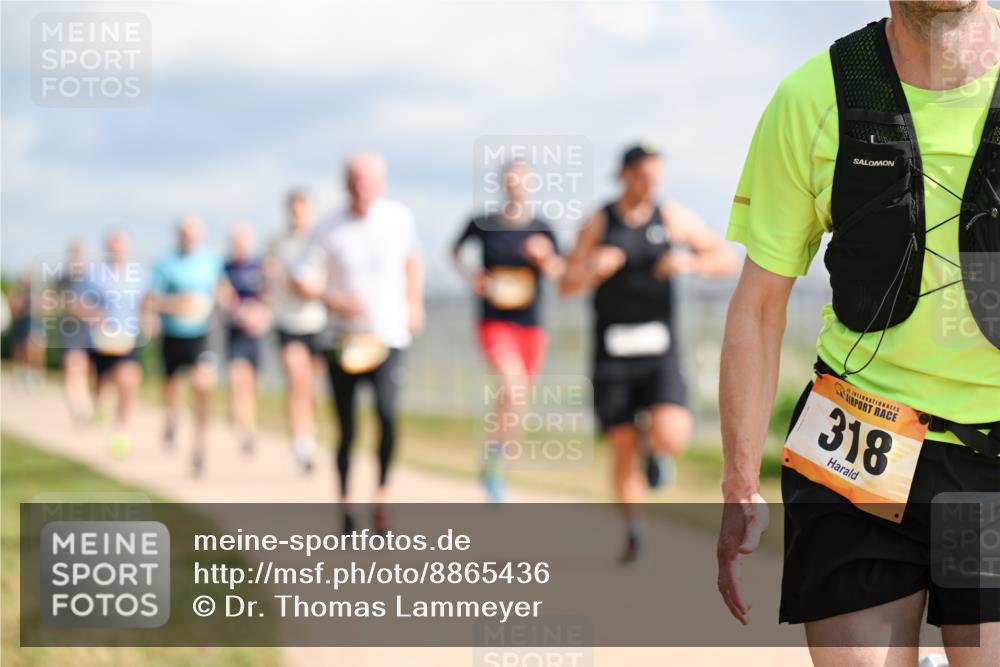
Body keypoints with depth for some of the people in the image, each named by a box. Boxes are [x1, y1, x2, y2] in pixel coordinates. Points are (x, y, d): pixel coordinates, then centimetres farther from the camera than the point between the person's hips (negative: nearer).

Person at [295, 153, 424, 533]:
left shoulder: (400, 219, 2)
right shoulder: (329, 230, -4)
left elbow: (412, 260, 21)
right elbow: (303, 281, -3)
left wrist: (414, 304, 14)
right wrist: (335, 301, -20)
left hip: (388, 339, 0)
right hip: (344, 341, 0)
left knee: (387, 414, -22)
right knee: (346, 431, 3)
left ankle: (381, 494, -4)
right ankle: (345, 507, 18)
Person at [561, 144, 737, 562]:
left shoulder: (674, 218, 2)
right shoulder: (598, 223, 0)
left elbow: (728, 261, 4)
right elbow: (568, 286, -2)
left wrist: (690, 263, -16)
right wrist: (593, 269, -24)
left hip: (660, 355, 0)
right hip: (612, 355, 0)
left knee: (671, 438, -21)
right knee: (623, 451, 2)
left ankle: (655, 446, 17)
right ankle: (632, 534, 21)